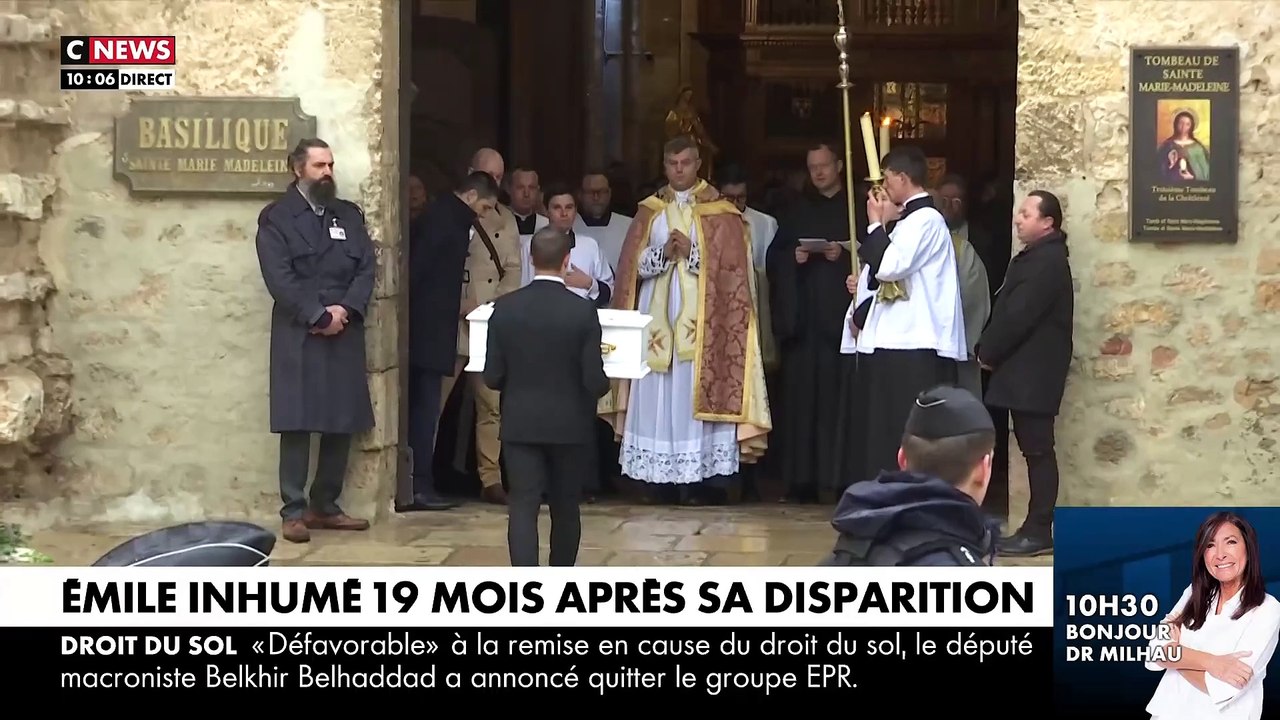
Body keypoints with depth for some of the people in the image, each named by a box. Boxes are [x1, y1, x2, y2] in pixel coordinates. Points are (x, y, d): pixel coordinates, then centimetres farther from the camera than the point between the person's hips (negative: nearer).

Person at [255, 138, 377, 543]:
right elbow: (279, 279, -10)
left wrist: (345, 309, -10)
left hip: (344, 334, 5)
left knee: (343, 423, 5)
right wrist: (318, 316, -15)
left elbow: (367, 267, 6)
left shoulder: (349, 215, 15)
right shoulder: (276, 218, 0)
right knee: (298, 425, -5)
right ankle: (293, 511, 1)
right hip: (299, 336, -5)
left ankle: (325, 506, 16)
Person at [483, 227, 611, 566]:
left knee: (523, 507, -2)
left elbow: (492, 377, -3)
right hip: (569, 424, 0)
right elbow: (595, 381, -12)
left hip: (520, 424, 0)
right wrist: (603, 386, 11)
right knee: (565, 508, 16)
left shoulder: (505, 308, -5)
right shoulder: (583, 311, -11)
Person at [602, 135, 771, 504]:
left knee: (696, 395, -6)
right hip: (657, 318, 3)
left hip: (700, 320, -3)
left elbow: (730, 267, -5)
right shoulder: (649, 210, 12)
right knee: (656, 396, 1)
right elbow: (633, 265, 6)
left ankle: (699, 479, -3)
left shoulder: (720, 212, 2)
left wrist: (690, 253, -15)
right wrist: (664, 252, -11)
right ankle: (657, 477, 5)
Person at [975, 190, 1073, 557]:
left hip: (1034, 372, -10)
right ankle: (1035, 528, 13)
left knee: (1038, 449, -7)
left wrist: (987, 351, -9)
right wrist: (989, 349, 7)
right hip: (1025, 370, 10)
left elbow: (1019, 316, -20)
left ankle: (1039, 531, -6)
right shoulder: (1036, 258, 18)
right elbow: (1008, 310, 18)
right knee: (1033, 449, 10)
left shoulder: (1047, 261, -15)